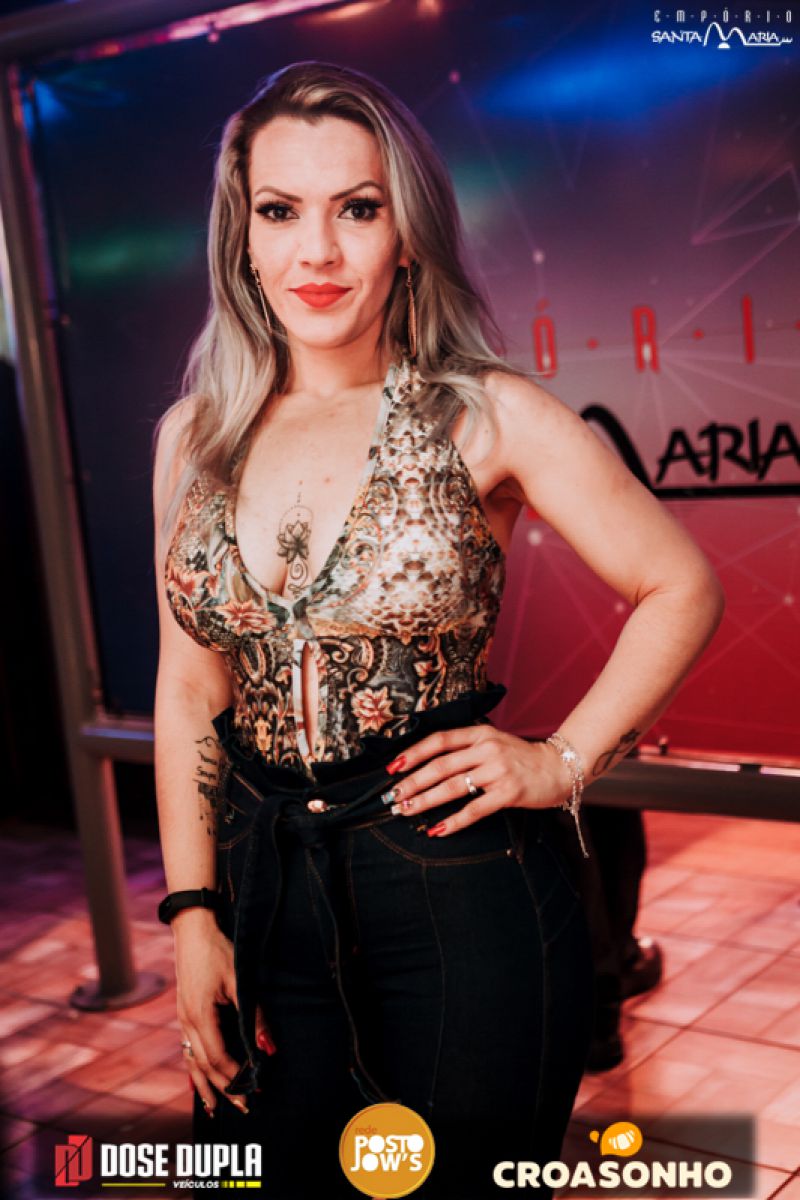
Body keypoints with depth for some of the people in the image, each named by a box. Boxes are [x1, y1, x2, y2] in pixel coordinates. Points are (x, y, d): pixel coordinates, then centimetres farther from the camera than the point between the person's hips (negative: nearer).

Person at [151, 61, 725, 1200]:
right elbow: (188, 688, 7)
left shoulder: (487, 416, -8)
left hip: (462, 897, -3)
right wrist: (192, 914, 3)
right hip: (265, 893, 4)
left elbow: (683, 587, 0)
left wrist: (564, 763, -8)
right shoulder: (193, 436, 4)